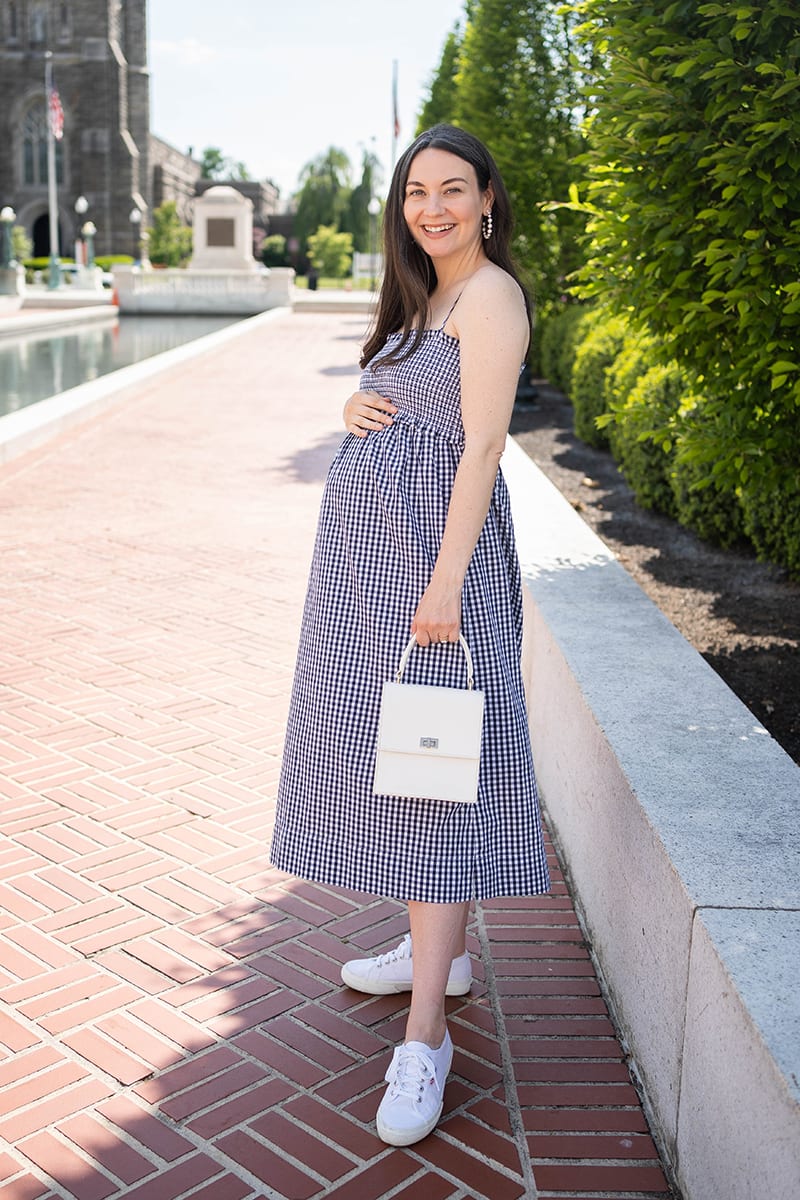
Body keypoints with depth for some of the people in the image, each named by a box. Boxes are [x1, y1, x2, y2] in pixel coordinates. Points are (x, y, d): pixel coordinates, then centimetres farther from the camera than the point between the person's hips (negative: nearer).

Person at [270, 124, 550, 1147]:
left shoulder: (490, 293, -9)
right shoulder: (419, 295, 20)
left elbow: (483, 443, -18)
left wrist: (446, 581, -24)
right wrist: (357, 410, 0)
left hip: (433, 541, -10)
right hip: (372, 541, 10)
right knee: (383, 745, 14)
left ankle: (425, 1035, -4)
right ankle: (442, 949, 30)